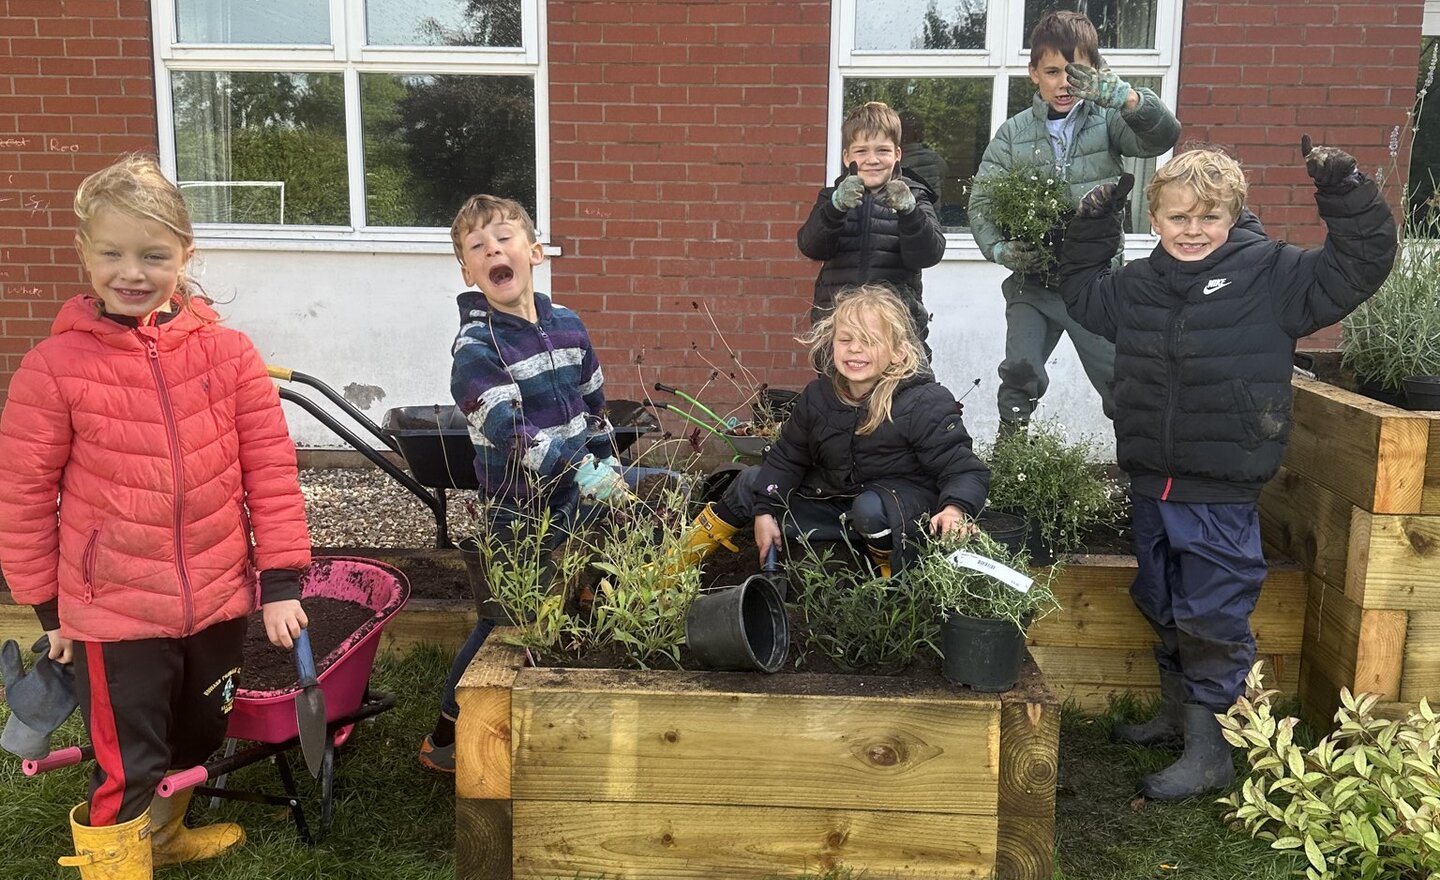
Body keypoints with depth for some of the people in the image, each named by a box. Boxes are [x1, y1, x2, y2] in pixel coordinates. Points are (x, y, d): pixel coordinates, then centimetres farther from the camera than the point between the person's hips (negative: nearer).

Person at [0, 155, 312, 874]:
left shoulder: (226, 352, -5)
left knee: (195, 741, 24)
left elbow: (270, 467, -2)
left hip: (219, 599, 4)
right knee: (126, 772, 4)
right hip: (112, 612, -3)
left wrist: (281, 581, -3)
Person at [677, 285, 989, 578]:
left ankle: (892, 572, -11)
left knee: (871, 508, -39)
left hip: (903, 504, -5)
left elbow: (966, 471, -21)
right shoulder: (818, 396, -6)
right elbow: (786, 458, 6)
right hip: (832, 500, 6)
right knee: (752, 481, 3)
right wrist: (764, 511, -3)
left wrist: (955, 508, -42)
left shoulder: (927, 404, -22)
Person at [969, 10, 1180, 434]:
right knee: (1021, 371, -4)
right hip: (1032, 283, 1)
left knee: (1120, 378, 2)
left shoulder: (1107, 121, -2)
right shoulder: (1013, 134, 1)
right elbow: (981, 201, 0)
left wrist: (1126, 98, -40)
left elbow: (1162, 135, -20)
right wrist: (1000, 249, -19)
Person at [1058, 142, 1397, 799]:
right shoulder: (1137, 286, 9)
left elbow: (1358, 266, -9)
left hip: (1222, 493, -6)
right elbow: (1082, 293, 26)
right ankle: (1177, 713, 39)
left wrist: (1344, 195, -18)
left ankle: (1209, 750, 13)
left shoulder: (1273, 276, -6)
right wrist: (1090, 228, 17)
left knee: (1213, 617, 0)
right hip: (1152, 483, 6)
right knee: (1161, 604, 19)